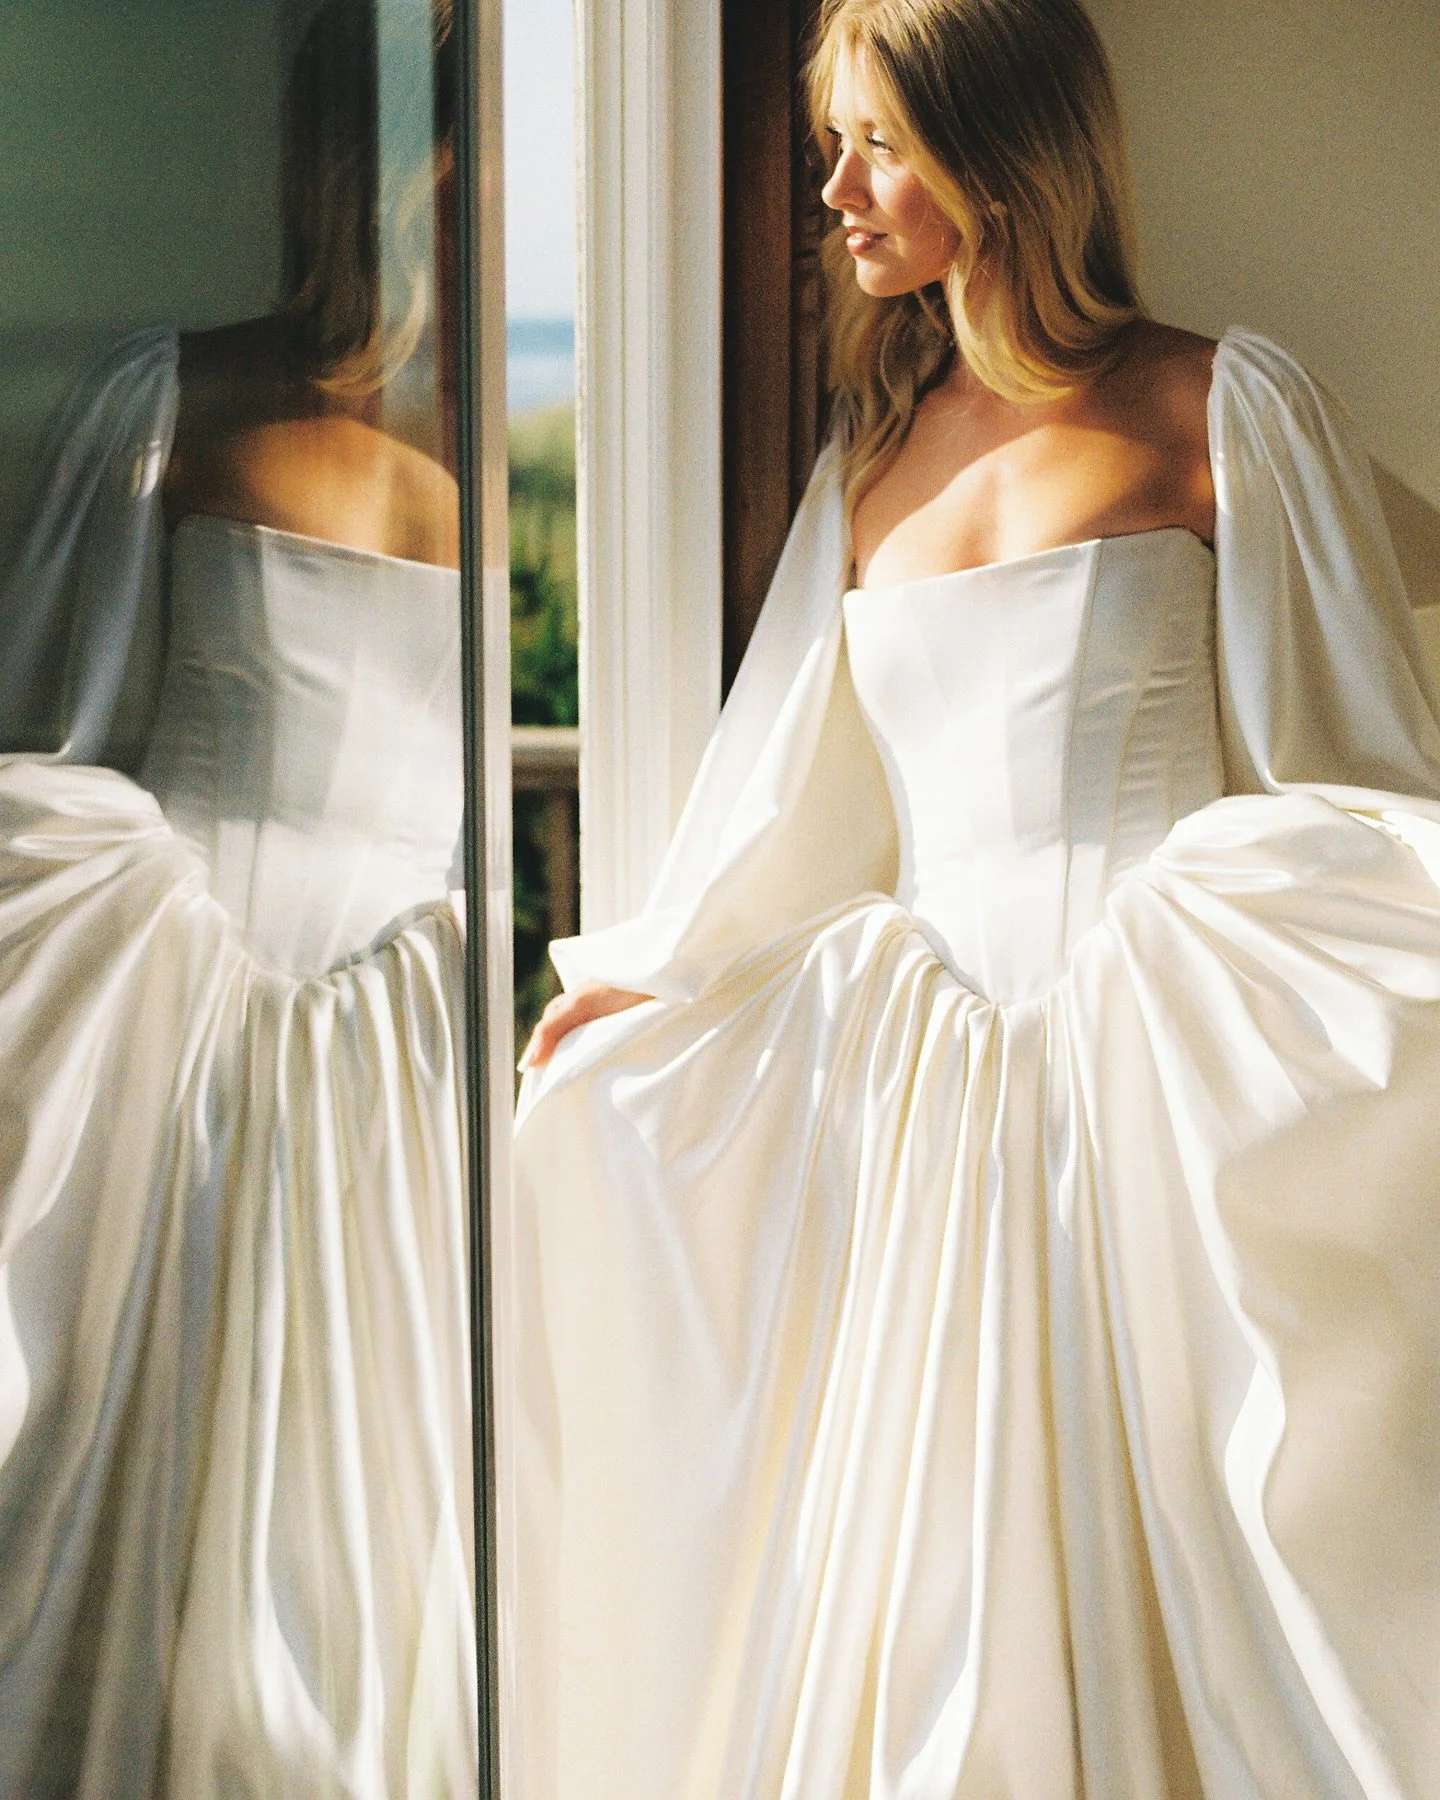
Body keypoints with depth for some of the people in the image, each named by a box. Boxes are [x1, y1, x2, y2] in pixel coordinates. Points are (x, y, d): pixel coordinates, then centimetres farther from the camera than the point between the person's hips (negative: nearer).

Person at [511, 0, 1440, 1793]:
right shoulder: (873, 459, 15)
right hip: (939, 1096, 4)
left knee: (1173, 1570, -5)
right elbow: (799, 817, 20)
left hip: (1181, 1072, -4)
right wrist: (647, 985, 17)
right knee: (941, 1621, 3)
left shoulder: (1228, 406, 1)